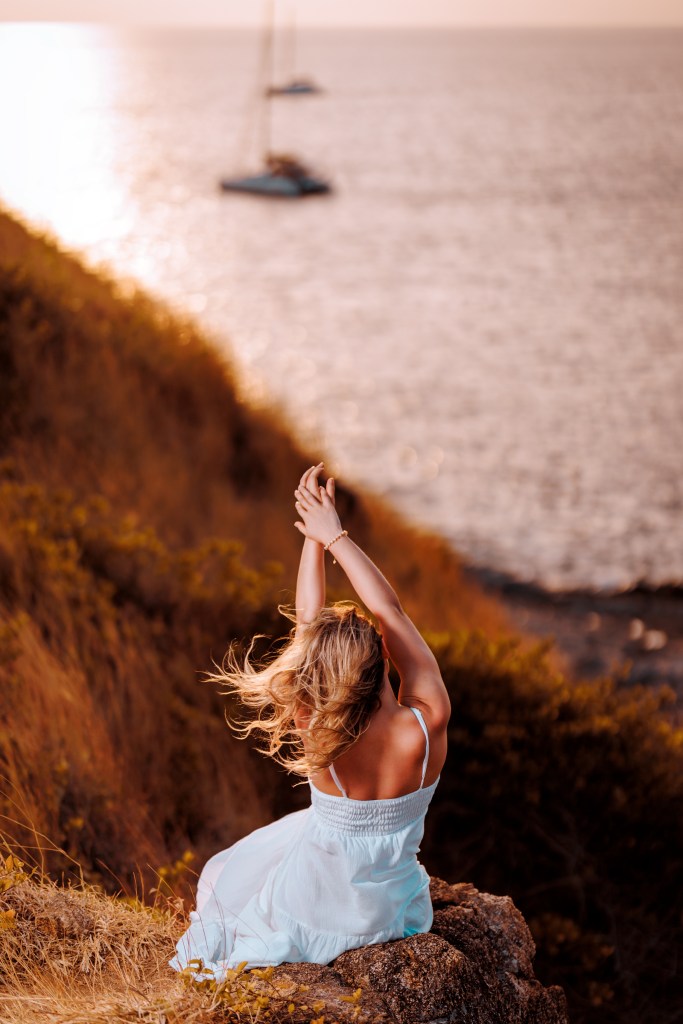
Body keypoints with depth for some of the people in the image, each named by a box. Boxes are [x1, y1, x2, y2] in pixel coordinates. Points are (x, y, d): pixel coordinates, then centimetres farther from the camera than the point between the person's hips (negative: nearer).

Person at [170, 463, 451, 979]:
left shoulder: (324, 744, -32)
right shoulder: (428, 725, -31)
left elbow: (308, 623, -20)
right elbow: (391, 610, -20)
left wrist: (315, 541, -13)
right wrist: (335, 534, -14)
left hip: (318, 918, -3)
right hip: (395, 912, 3)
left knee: (226, 876, 30)